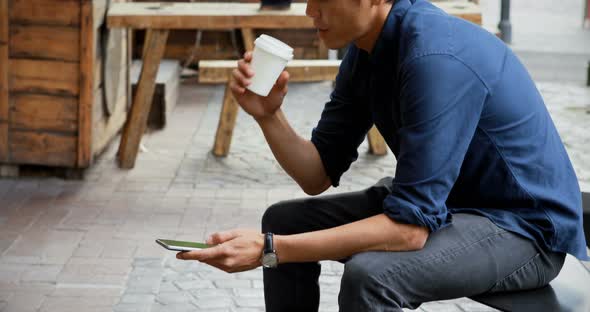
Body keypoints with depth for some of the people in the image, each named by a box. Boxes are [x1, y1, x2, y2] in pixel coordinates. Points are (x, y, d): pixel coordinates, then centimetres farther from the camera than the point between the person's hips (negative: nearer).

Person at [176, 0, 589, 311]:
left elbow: (411, 227, -33)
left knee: (370, 274, -33)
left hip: (525, 223, -9)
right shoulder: (366, 46, -2)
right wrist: (268, 114, -16)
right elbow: (319, 175, 3)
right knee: (284, 220, 7)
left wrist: (269, 250, -33)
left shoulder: (436, 57, -30)